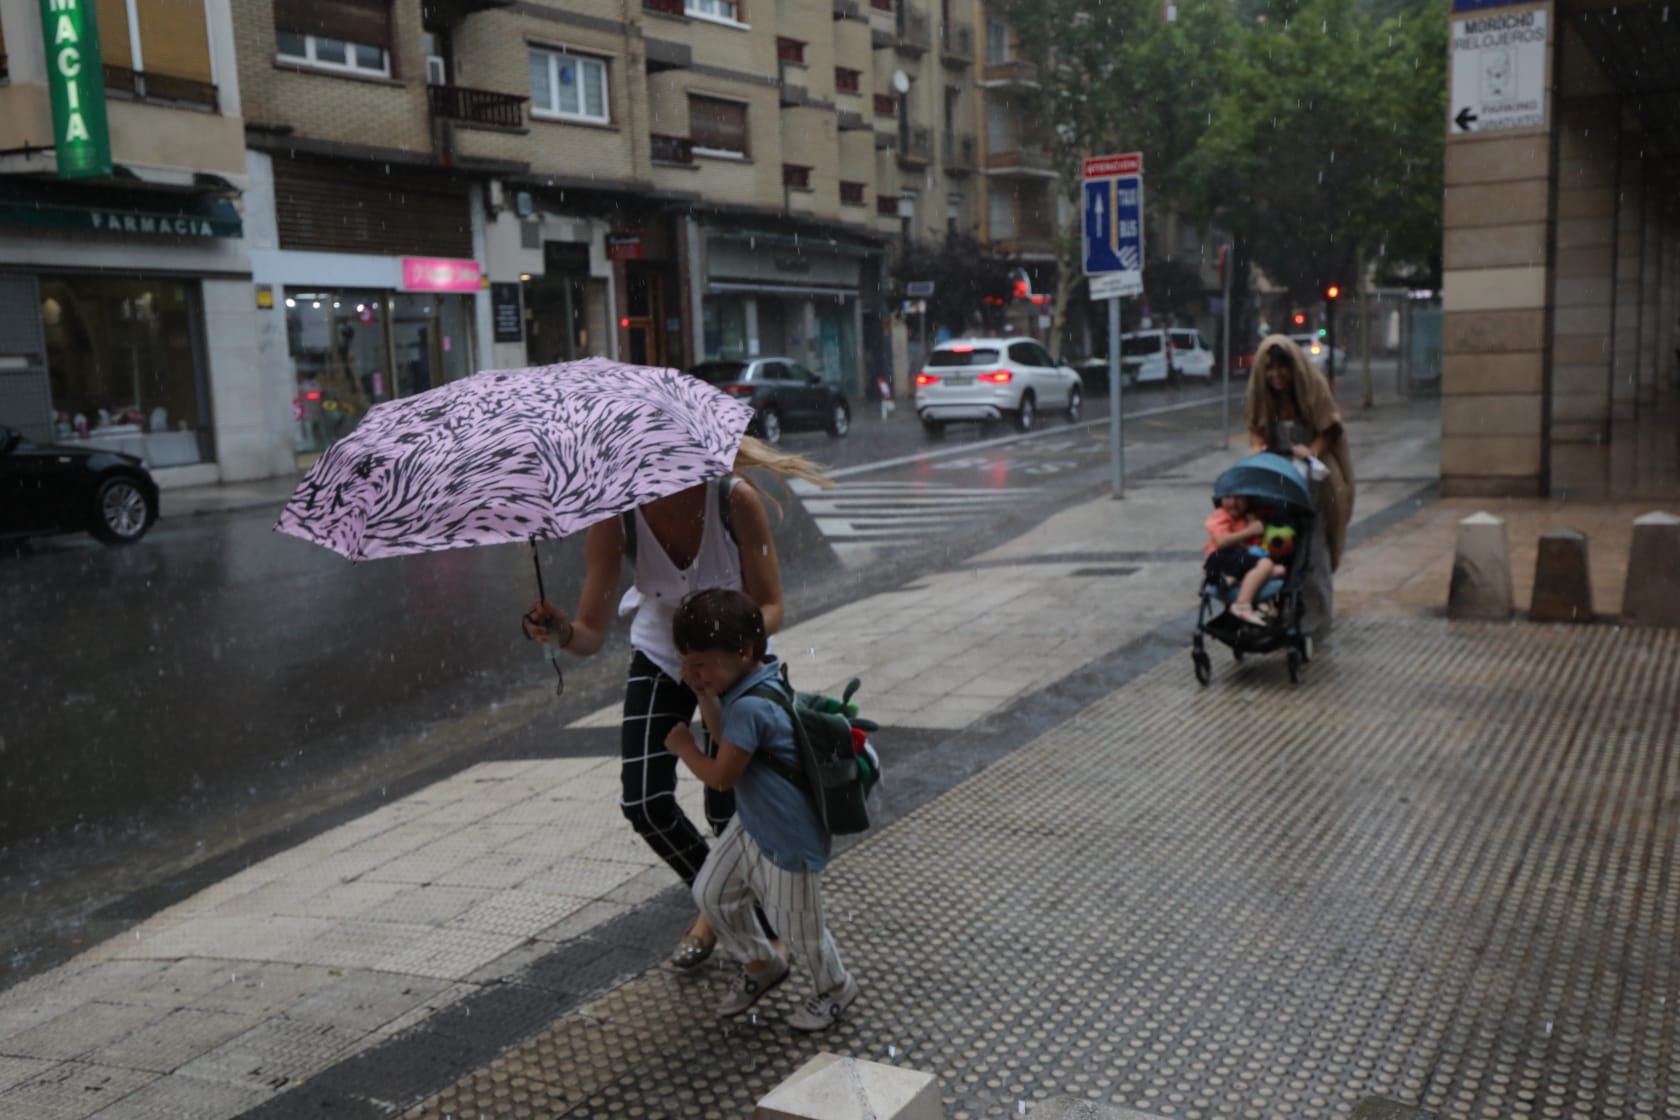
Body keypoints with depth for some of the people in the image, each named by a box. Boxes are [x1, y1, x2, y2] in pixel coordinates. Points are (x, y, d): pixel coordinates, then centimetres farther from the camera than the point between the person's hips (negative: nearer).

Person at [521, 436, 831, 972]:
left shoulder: (735, 499, -29)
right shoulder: (614, 516, -24)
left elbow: (769, 606, -21)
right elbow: (592, 633, -23)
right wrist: (562, 630, -45)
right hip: (659, 657, 3)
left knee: (726, 808, -7)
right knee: (644, 802, -5)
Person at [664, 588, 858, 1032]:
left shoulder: (751, 707, -33)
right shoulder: (756, 681, -2)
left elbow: (720, 776, -25)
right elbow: (724, 736, 12)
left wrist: (683, 746, -9)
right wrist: (704, 694, -3)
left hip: (786, 837, -10)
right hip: (752, 822, 10)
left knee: (795, 924, 9)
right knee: (711, 893, 18)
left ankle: (835, 987, 36)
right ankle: (760, 963, 40)